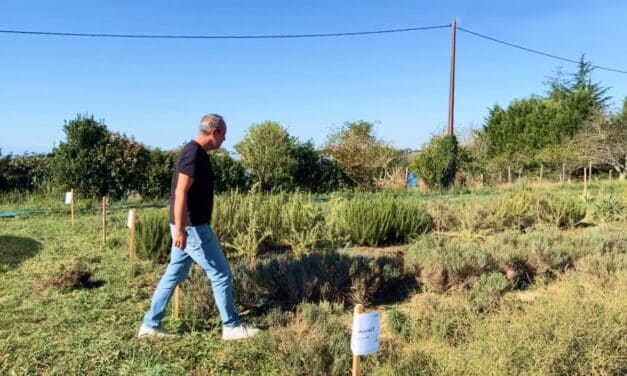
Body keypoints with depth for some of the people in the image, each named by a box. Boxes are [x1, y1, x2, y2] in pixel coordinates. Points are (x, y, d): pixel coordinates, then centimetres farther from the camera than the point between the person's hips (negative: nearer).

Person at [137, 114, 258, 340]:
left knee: (174, 274, 15)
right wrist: (180, 229, -26)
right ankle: (231, 327, 12)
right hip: (193, 227, -10)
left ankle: (150, 325, 24)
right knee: (221, 274, 0)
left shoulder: (194, 152, 13)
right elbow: (181, 193, -24)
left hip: (189, 226, 10)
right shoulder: (195, 154, -18)